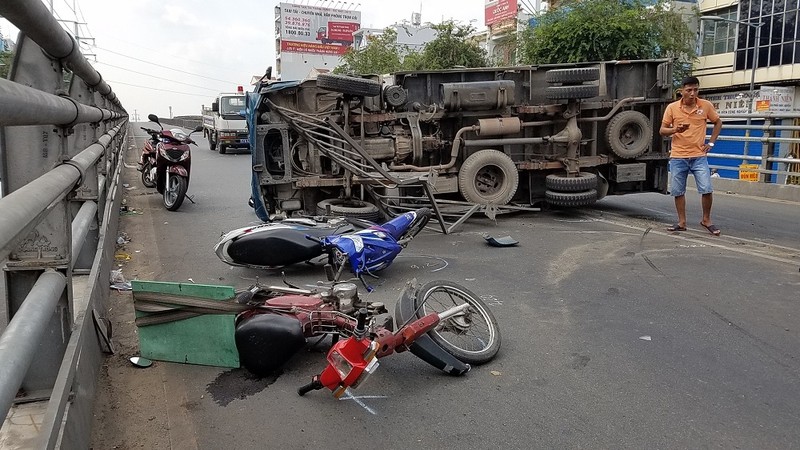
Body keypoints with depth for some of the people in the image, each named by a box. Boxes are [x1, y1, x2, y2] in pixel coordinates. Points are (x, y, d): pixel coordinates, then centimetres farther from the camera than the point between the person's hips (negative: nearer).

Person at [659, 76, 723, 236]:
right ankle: (682, 222, 18)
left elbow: (718, 123, 14)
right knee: (678, 191, 5)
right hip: (678, 157, 0)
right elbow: (662, 130, 1)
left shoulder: (706, 106, -1)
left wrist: (711, 142, 5)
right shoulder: (672, 107, -3)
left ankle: (706, 220, 14)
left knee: (707, 189, -6)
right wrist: (676, 129, -20)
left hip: (699, 156, 0)